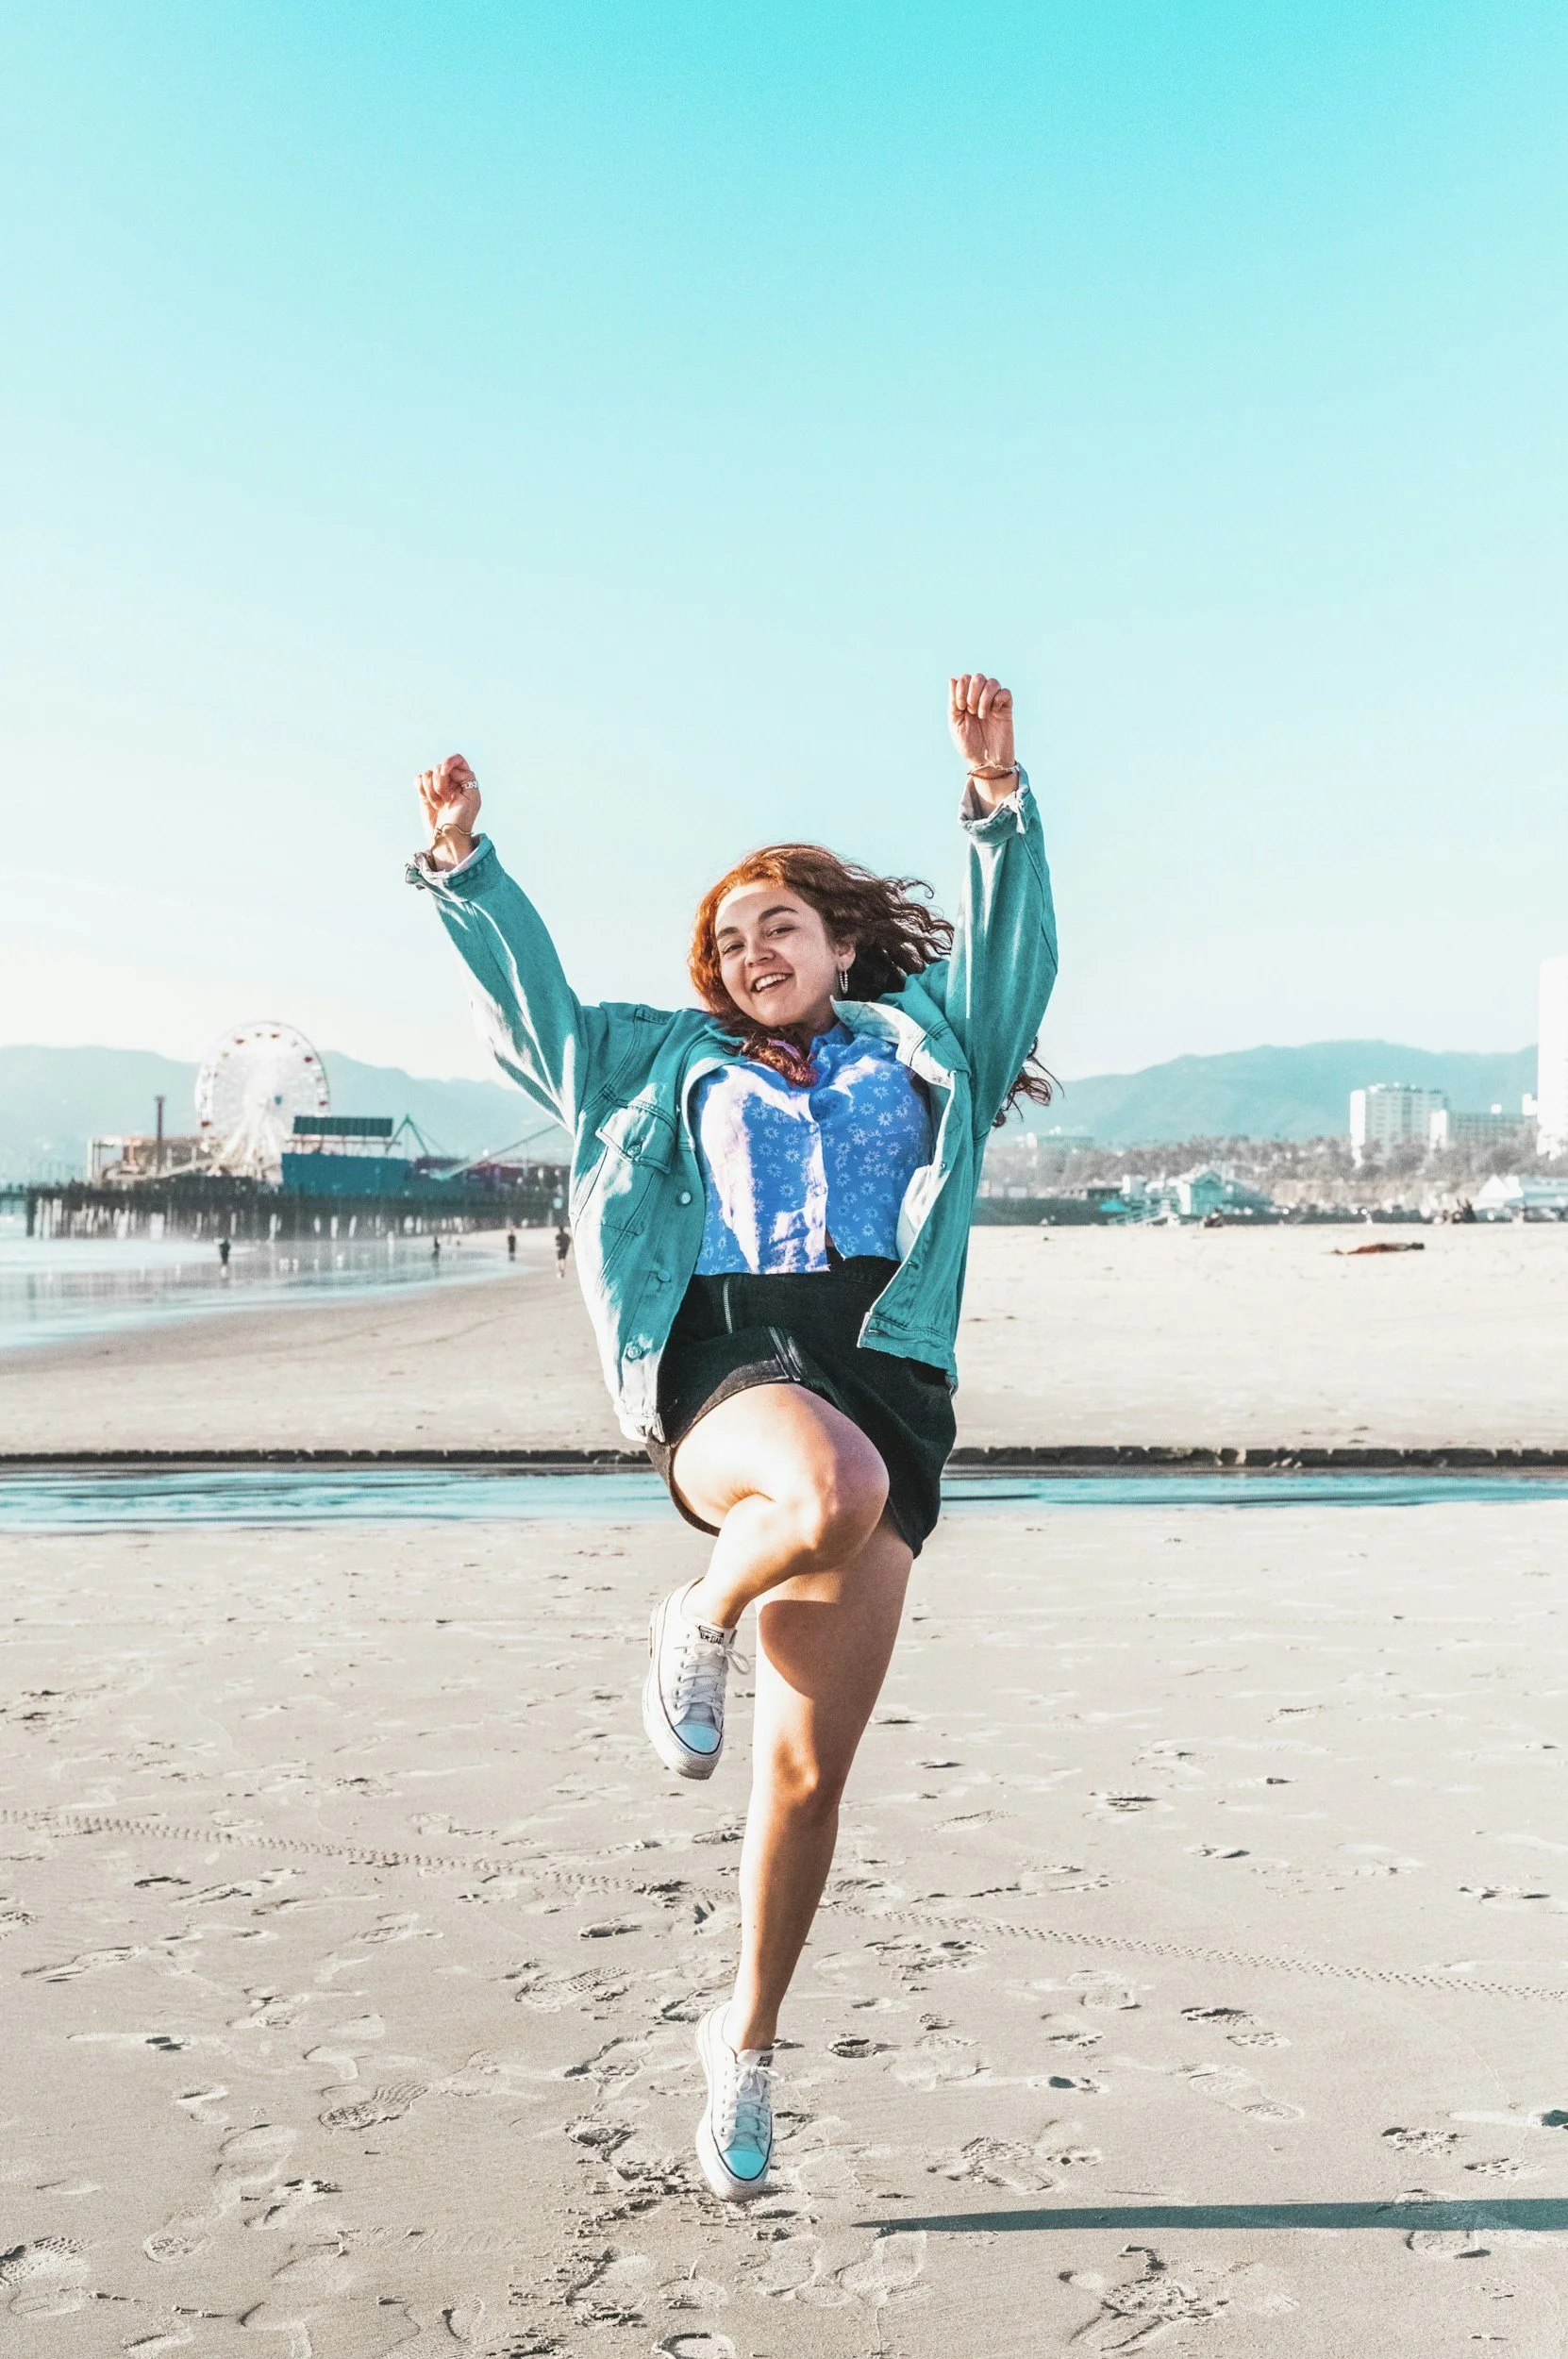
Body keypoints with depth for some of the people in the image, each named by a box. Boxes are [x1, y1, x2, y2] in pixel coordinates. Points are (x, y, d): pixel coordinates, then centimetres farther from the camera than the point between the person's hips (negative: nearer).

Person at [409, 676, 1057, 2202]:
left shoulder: (922, 1038, 23)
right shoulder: (673, 1062, 25)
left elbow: (1003, 944, 9)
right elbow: (534, 1003, 24)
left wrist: (997, 806, -6)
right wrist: (465, 871, 12)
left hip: (883, 1377, 1)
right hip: (724, 1368, -1)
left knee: (808, 1768, 0)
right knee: (831, 1490, -40)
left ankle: (747, 2043, 22)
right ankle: (699, 1623, -6)